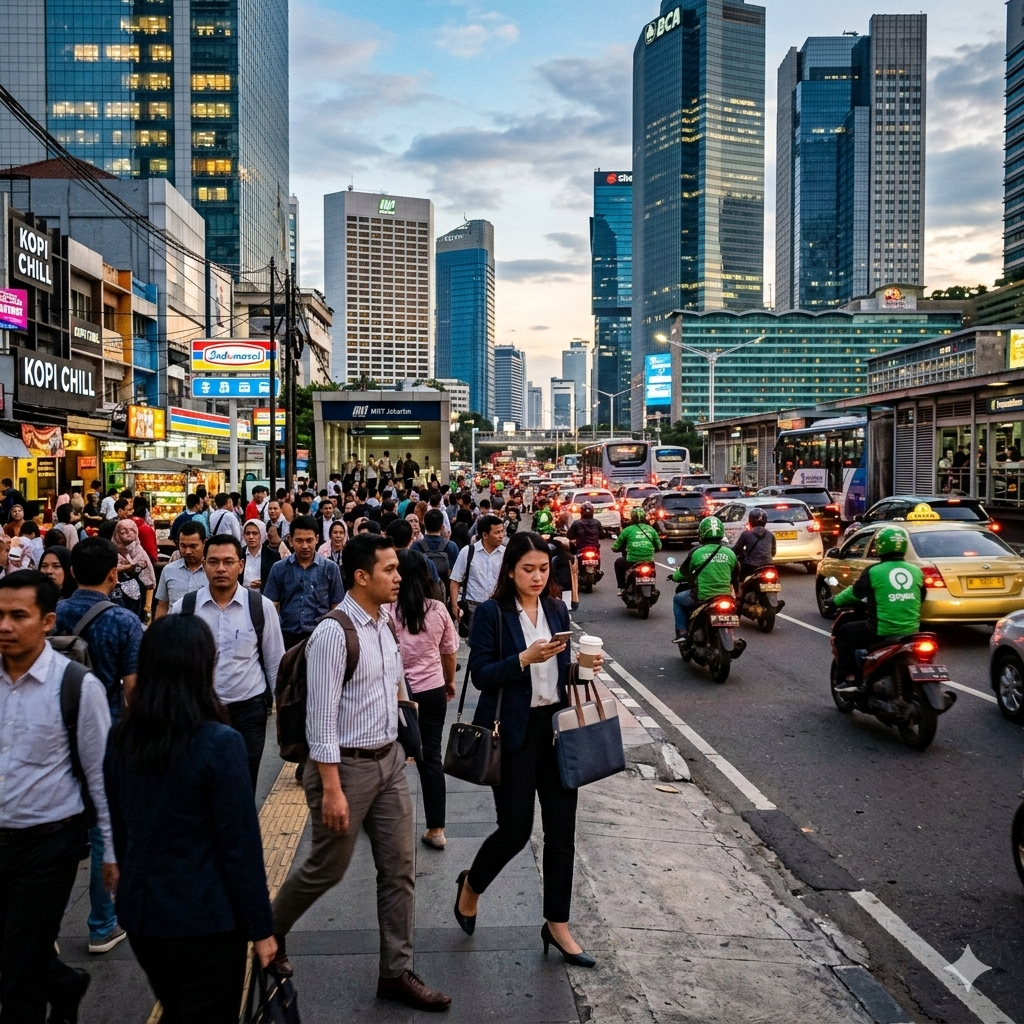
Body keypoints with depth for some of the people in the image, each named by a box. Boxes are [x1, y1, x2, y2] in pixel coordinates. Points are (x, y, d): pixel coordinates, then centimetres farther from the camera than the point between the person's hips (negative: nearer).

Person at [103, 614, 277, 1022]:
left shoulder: (120, 740, -4)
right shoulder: (219, 744, -21)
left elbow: (121, 833, 7)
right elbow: (240, 845, -17)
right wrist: (261, 927, -7)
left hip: (139, 911, 5)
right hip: (206, 918, -5)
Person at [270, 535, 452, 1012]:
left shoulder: (384, 622, 4)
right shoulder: (334, 633, -21)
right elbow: (321, 718, -21)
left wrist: (398, 737, 17)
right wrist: (332, 789, -21)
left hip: (389, 758, 7)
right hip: (346, 764, -7)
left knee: (399, 867, 10)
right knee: (327, 869, 10)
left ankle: (396, 972, 23)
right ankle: (269, 934, 37)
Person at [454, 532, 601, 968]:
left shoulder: (557, 611, 8)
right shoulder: (492, 613, -8)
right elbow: (481, 674, -13)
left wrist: (582, 666, -6)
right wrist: (524, 658, -24)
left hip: (556, 727, 5)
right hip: (514, 732, -5)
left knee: (562, 828, 7)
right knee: (515, 828, 1)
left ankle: (557, 924, 21)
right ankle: (471, 886, 32)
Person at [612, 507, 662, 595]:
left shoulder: (627, 530, 0)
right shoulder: (651, 529, 7)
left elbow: (615, 548, 3)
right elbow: (659, 547, 13)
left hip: (632, 563, -3)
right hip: (649, 562, 3)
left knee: (618, 562, 30)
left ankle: (622, 588, 27)